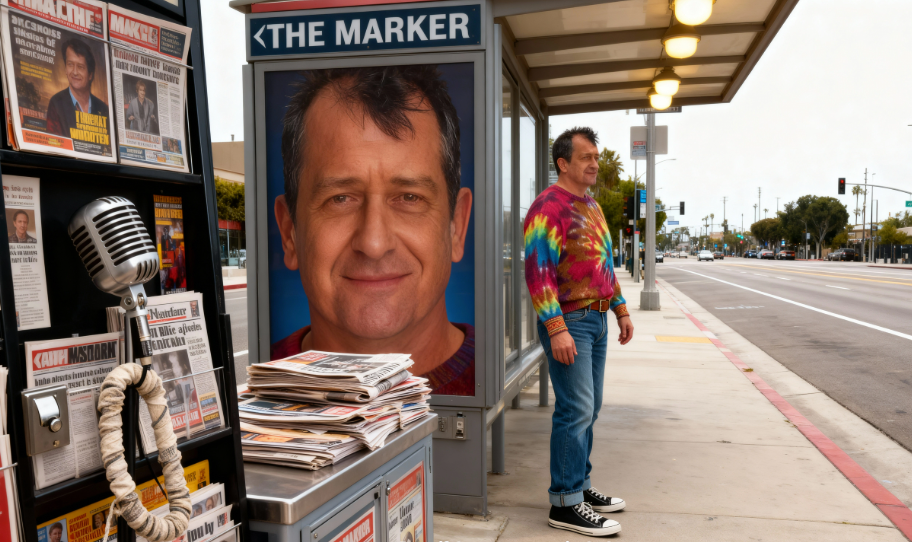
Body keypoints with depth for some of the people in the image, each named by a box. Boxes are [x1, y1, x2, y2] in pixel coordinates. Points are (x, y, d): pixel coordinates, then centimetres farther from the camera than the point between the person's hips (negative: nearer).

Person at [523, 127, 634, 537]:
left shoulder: (592, 207, 17)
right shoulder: (549, 205, -12)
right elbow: (538, 270, -19)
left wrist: (621, 310, 21)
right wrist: (556, 329, -24)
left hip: (596, 319, 9)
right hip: (569, 321, -9)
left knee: (588, 409, 14)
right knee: (576, 410, -7)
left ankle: (580, 486, 27)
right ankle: (565, 503, 3)